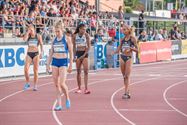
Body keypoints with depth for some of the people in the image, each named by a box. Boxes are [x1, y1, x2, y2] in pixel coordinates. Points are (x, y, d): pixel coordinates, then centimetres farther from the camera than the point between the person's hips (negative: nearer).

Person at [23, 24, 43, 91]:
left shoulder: (38, 36, 3)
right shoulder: (28, 36, 7)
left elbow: (41, 45, 4)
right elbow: (24, 39, -14)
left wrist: (41, 52, -8)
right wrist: (28, 32, -8)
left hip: (36, 53, -1)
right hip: (29, 54, 2)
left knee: (35, 70, 0)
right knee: (26, 69, -12)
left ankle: (35, 85, 7)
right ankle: (27, 83, 6)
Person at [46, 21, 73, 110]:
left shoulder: (67, 39, -3)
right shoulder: (54, 40, 9)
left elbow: (71, 53, -1)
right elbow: (51, 53, 15)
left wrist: (71, 65, -5)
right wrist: (48, 64, 10)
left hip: (63, 61, -4)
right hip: (54, 62, 4)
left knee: (62, 83, -14)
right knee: (56, 84, 2)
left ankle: (67, 98, 12)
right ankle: (59, 104, 7)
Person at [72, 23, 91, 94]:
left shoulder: (86, 35, -5)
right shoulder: (75, 36, 0)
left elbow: (89, 46, -5)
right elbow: (74, 46, 7)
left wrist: (84, 55, -12)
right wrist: (74, 56, 2)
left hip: (84, 53, -2)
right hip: (78, 53, 2)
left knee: (86, 70, -11)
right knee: (78, 71, 5)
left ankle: (86, 88, -12)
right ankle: (79, 88, 13)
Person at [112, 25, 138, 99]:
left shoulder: (132, 38, -2)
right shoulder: (122, 39, 11)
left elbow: (137, 50, -3)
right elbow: (118, 49, 12)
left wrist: (131, 48, -20)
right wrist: (113, 53, -7)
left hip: (129, 58, -5)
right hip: (122, 57, 5)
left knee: (127, 76, -11)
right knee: (124, 76, 7)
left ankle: (126, 93, -14)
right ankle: (127, 91, 15)